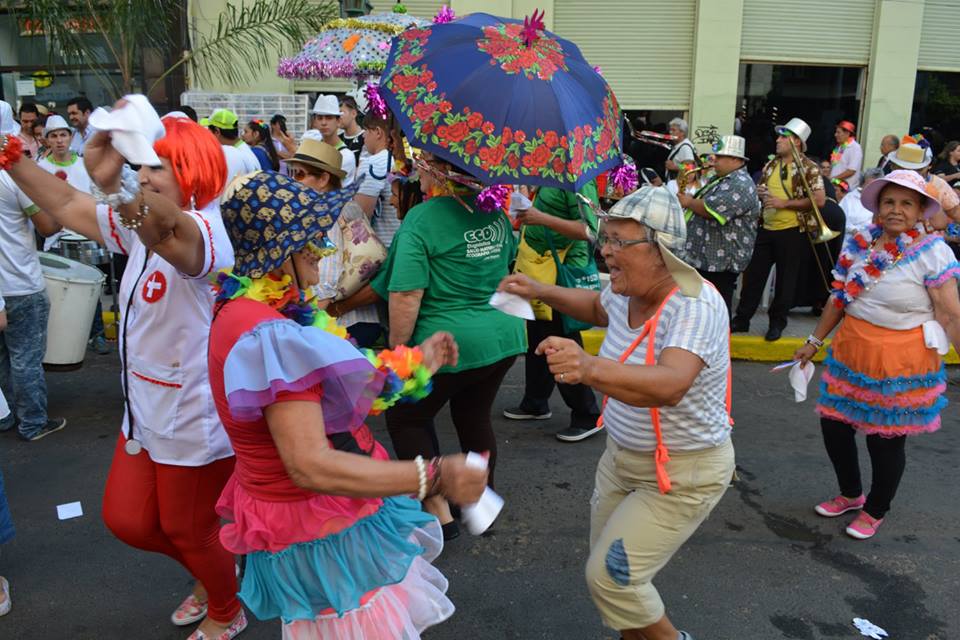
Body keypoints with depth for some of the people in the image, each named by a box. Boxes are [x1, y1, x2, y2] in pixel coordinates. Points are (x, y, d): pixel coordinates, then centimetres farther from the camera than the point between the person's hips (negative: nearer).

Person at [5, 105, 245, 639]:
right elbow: (66, 206, 10)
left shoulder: (204, 231, -25)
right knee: (127, 520, 18)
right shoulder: (143, 223, 4)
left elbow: (165, 232, -50)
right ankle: (215, 570, 44)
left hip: (195, 421, -9)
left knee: (188, 531, 11)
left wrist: (113, 184, -68)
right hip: (145, 412, 9)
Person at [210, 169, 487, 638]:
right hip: (318, 533, -10)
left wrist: (416, 361, 17)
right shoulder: (264, 335, -29)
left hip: (334, 514, 10)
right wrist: (433, 477, -32)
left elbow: (336, 385, 11)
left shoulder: (268, 312, 3)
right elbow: (311, 467, -34)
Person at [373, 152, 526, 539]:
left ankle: (439, 512, 13)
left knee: (407, 419, 13)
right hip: (504, 336, 7)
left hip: (448, 343, -7)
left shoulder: (421, 219, -16)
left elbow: (406, 293, -22)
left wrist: (397, 347, -13)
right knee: (474, 417, 23)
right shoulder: (493, 210, 5)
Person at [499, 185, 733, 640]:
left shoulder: (696, 305, -30)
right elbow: (597, 307, 18)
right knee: (606, 566, 16)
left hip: (682, 472, -7)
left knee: (612, 577, -4)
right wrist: (541, 292, 6)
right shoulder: (627, 292, -8)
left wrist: (589, 368, -62)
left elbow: (669, 386, -47)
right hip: (623, 455, 7)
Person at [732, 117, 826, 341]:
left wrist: (785, 203, -19)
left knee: (786, 279, 6)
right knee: (753, 274, 8)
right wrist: (759, 194, -1)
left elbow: (820, 200, -16)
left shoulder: (808, 168, -9)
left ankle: (777, 322, 19)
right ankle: (742, 318, 18)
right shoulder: (770, 165, 10)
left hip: (792, 232, -6)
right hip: (766, 229, 6)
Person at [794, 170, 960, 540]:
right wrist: (815, 341, 14)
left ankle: (876, 511, 33)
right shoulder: (861, 244, 1)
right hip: (851, 351, 5)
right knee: (834, 424, 12)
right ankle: (850, 494, 39)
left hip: (901, 361, -5)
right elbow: (839, 299, 10)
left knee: (886, 439, 7)